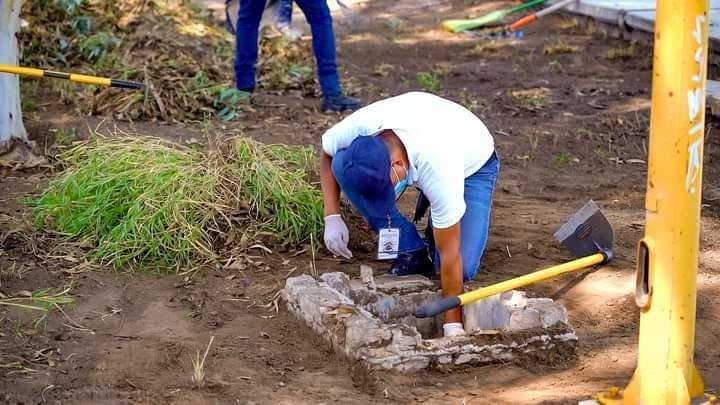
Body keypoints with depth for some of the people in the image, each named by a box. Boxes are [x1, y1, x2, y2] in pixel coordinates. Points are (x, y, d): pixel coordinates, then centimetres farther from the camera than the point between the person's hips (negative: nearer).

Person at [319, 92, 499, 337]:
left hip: (472, 164, -4)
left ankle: (438, 229, 11)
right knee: (342, 164, -26)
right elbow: (326, 153, -8)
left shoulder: (438, 170, -45)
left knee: (463, 268, -25)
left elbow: (450, 257, -36)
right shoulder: (359, 126, -36)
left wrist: (453, 325, -31)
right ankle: (411, 252, -10)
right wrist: (332, 217, -18)